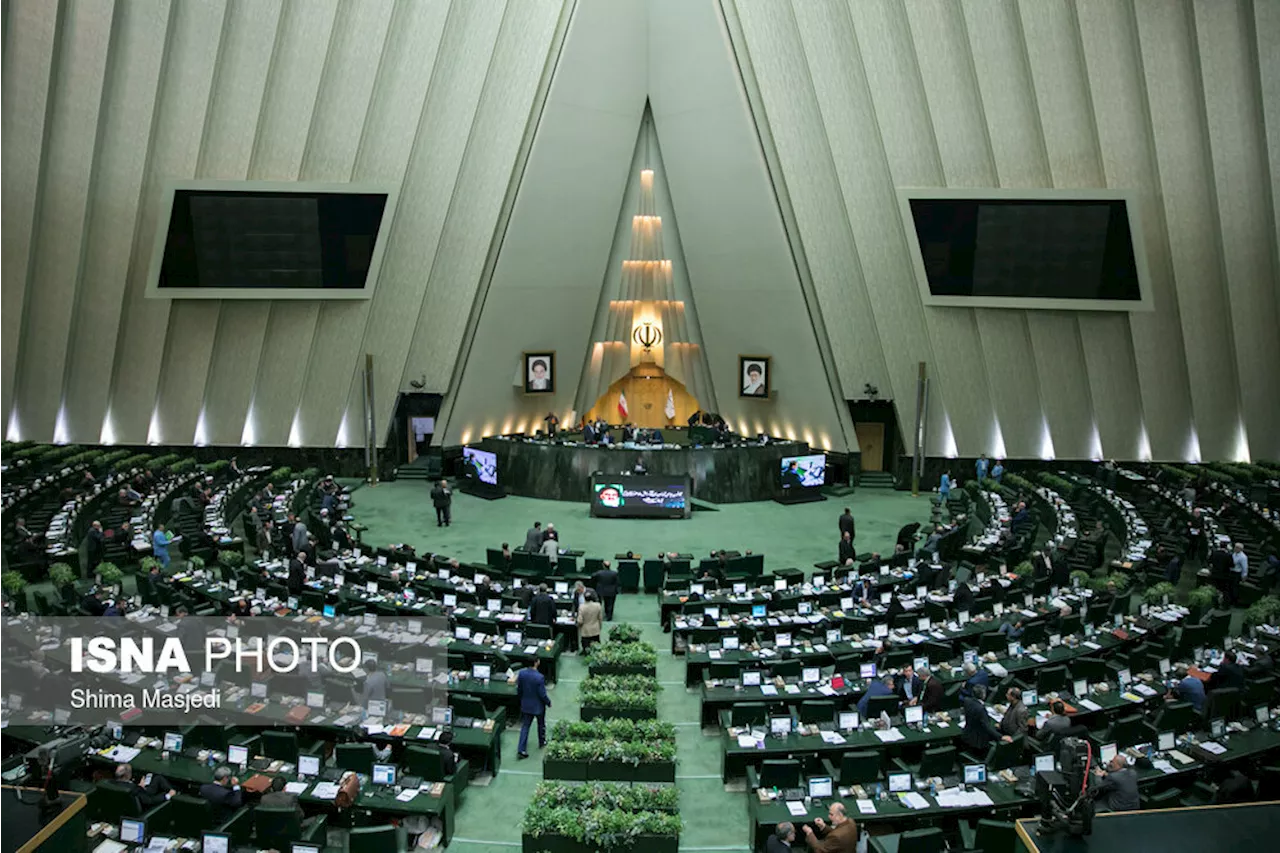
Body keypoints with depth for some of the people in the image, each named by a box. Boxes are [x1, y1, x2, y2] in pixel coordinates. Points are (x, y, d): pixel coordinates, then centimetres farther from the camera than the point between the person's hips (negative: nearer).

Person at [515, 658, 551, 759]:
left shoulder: (521, 673, -13)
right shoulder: (539, 677, -29)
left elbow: (518, 689, 0)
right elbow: (542, 694, -21)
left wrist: (520, 700, 17)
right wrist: (548, 702, -2)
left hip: (526, 705, 4)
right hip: (538, 706, -4)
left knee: (525, 726, 12)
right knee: (541, 724, 22)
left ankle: (521, 750, 9)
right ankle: (542, 742, 41)